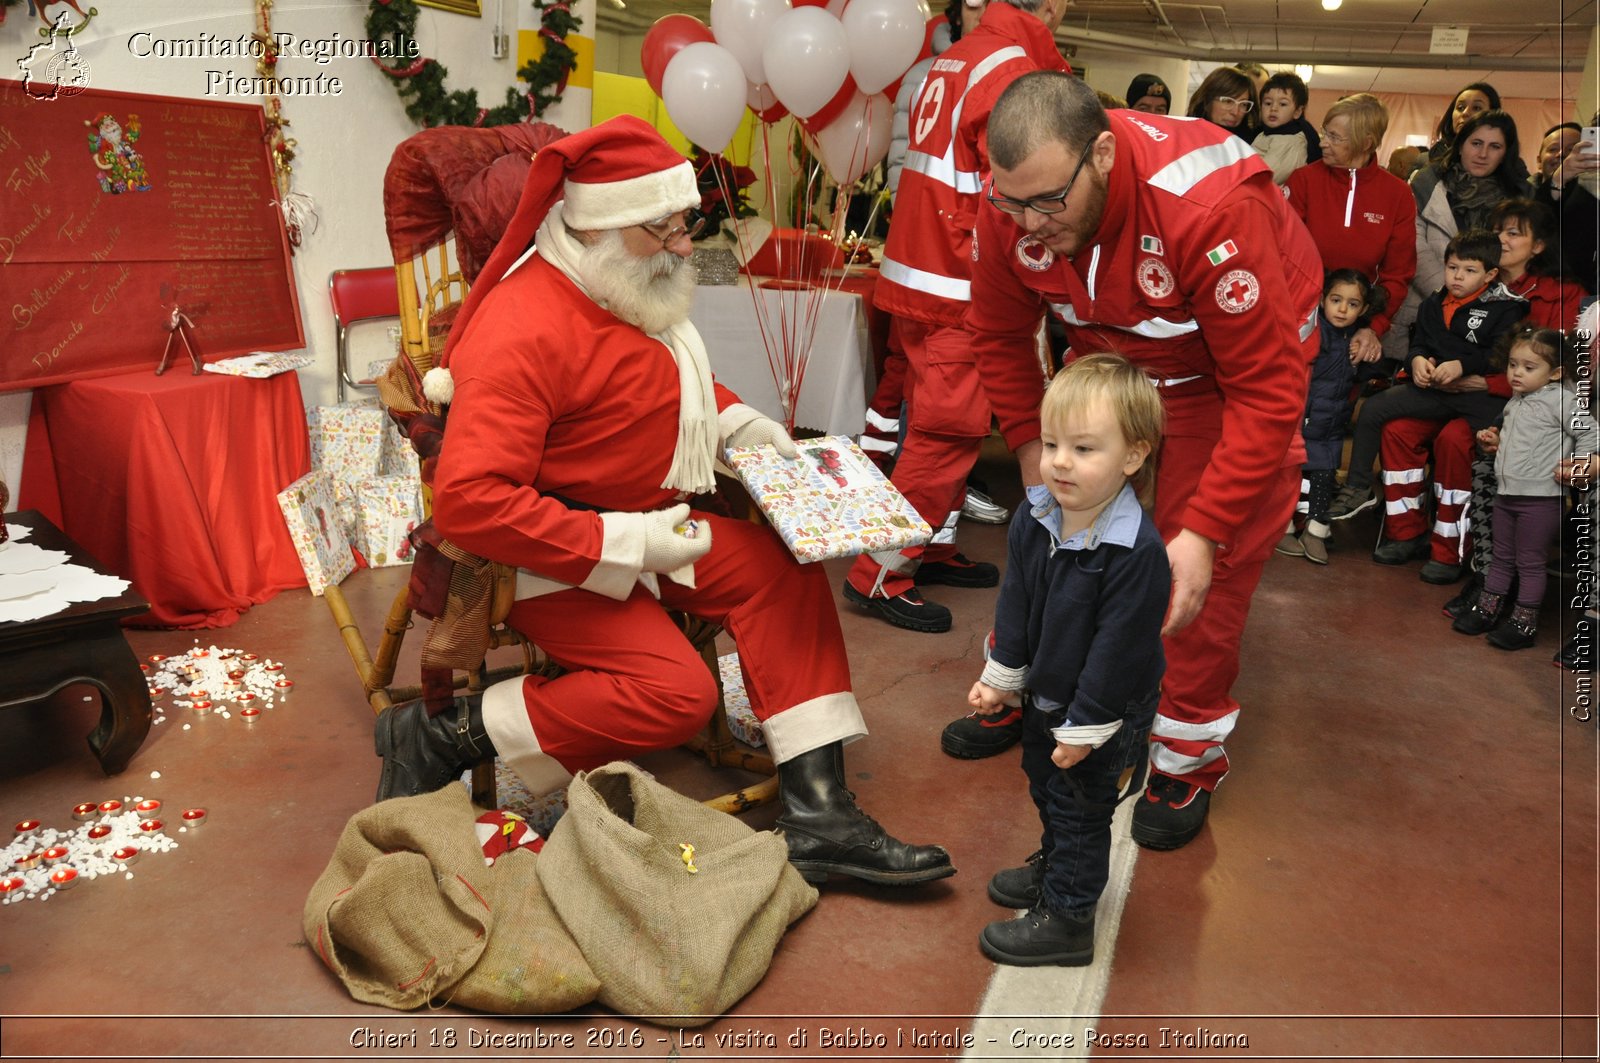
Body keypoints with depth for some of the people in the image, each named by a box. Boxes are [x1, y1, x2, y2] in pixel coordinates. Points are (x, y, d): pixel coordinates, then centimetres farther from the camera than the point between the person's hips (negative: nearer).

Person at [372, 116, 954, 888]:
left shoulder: (636, 291, 4)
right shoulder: (523, 330, -26)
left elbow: (675, 379, 26)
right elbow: (466, 501, -32)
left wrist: (736, 421, 6)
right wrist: (626, 546, -28)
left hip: (642, 527, 9)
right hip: (552, 555, -9)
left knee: (783, 572, -4)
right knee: (674, 689, -24)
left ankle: (817, 814, -3)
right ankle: (448, 735, -7)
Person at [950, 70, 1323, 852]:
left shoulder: (1210, 208, -39)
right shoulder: (1013, 207, -23)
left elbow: (1269, 388, -34)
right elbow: (1000, 339, -4)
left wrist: (1204, 534, -34)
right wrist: (1034, 459, -7)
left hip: (1236, 365, -4)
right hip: (1111, 357, 5)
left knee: (1207, 574, -5)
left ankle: (1188, 758, 15)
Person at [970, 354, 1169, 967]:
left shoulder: (1138, 551, -32)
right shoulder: (1033, 521, -10)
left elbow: (1118, 648, -27)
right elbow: (1016, 605, 2)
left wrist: (1085, 727, -20)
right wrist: (1001, 678, 5)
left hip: (1103, 711, -7)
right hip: (1044, 695, 7)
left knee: (1079, 809, 9)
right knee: (1045, 788, 26)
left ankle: (1066, 920, 28)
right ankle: (1054, 866, 52)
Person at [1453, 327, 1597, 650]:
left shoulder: (1560, 399, -12)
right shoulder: (1516, 402, 11)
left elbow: (1589, 436, -13)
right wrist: (1495, 441, 10)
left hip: (1541, 498, -7)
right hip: (1507, 493, 7)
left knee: (1529, 562, 2)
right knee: (1501, 558, 17)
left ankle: (1524, 623, 11)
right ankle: (1486, 610, 26)